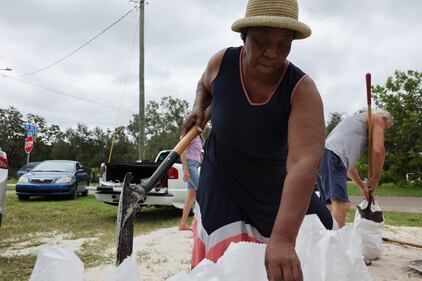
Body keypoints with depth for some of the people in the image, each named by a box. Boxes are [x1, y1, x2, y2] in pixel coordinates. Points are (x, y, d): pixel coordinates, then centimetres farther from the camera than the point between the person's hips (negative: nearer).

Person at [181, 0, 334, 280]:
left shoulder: (302, 89, -29)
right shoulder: (222, 62, -17)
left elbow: (305, 161, -44)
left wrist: (283, 239, -55)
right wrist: (198, 108, -12)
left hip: (276, 183, 0)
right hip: (223, 178, 1)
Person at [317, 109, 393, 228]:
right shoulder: (377, 118, 15)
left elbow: (348, 160, 38)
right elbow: (378, 150, 0)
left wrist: (362, 186, 41)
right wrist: (375, 180, 10)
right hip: (331, 156, -9)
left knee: (340, 205, 12)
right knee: (340, 204, -17)